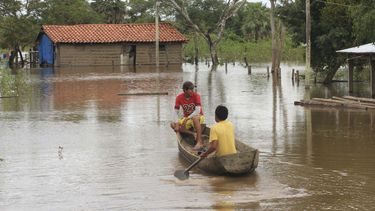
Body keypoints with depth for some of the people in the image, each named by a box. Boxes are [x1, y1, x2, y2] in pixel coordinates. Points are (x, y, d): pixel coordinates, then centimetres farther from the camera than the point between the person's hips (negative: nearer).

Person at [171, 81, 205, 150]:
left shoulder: (196, 96, -15)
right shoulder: (179, 98, -7)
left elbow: (198, 111, -25)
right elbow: (176, 112, -9)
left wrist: (187, 118, -35)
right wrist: (178, 123, -24)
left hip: (198, 117, -4)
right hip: (186, 119, 4)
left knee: (194, 118, -39)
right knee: (173, 125, -19)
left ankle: (199, 142, -42)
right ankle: (196, 135, -23)